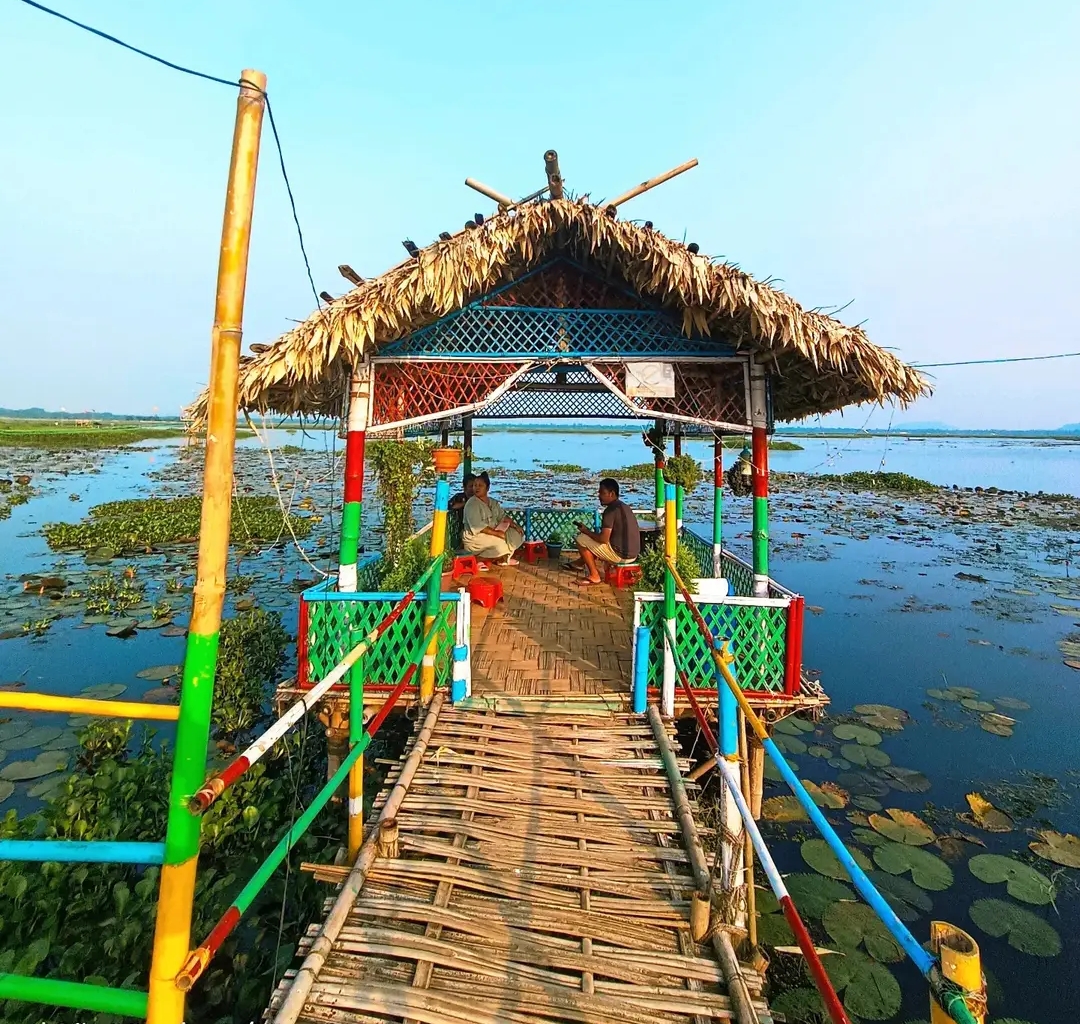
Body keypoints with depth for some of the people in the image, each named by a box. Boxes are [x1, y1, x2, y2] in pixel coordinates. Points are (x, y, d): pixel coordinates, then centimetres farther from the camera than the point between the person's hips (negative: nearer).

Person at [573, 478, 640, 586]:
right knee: (591, 538, 24)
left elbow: (604, 539, -22)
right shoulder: (624, 506, 12)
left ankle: (594, 577, 2)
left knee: (581, 540, -1)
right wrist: (590, 532, 17)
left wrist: (586, 531, -5)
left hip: (620, 554, -9)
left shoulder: (610, 510, -17)